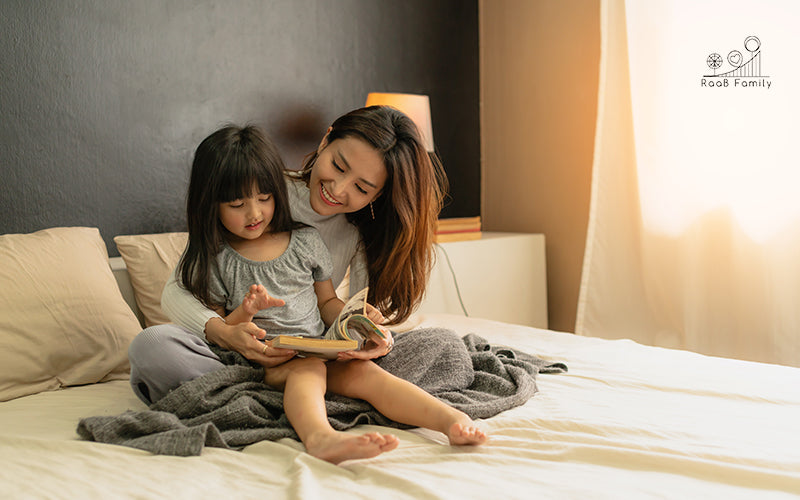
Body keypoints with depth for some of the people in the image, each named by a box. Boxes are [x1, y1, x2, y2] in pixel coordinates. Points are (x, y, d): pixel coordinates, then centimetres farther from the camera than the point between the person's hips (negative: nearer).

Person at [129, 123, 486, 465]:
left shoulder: (305, 242, 13)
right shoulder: (214, 260, 5)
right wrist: (244, 313, -15)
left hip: (319, 351, 3)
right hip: (261, 361, -3)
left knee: (363, 371, -27)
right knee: (308, 369, -36)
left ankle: (451, 418, -46)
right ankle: (319, 436, -67)